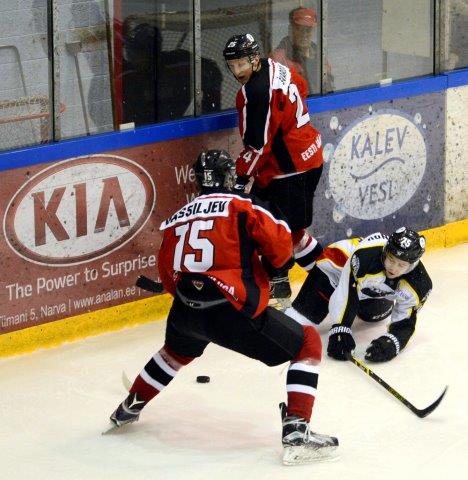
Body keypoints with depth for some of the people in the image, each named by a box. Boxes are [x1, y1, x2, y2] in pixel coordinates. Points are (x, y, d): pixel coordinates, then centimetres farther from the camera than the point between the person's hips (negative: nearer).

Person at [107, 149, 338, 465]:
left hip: (186, 312, 7)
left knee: (178, 351, 40)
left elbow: (168, 274, 20)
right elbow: (279, 241, -7)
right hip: (233, 311, -6)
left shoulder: (179, 217, 18)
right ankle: (296, 432, -9)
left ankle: (129, 409, 53)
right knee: (308, 344, 5)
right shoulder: (241, 207, 0)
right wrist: (279, 263, 15)